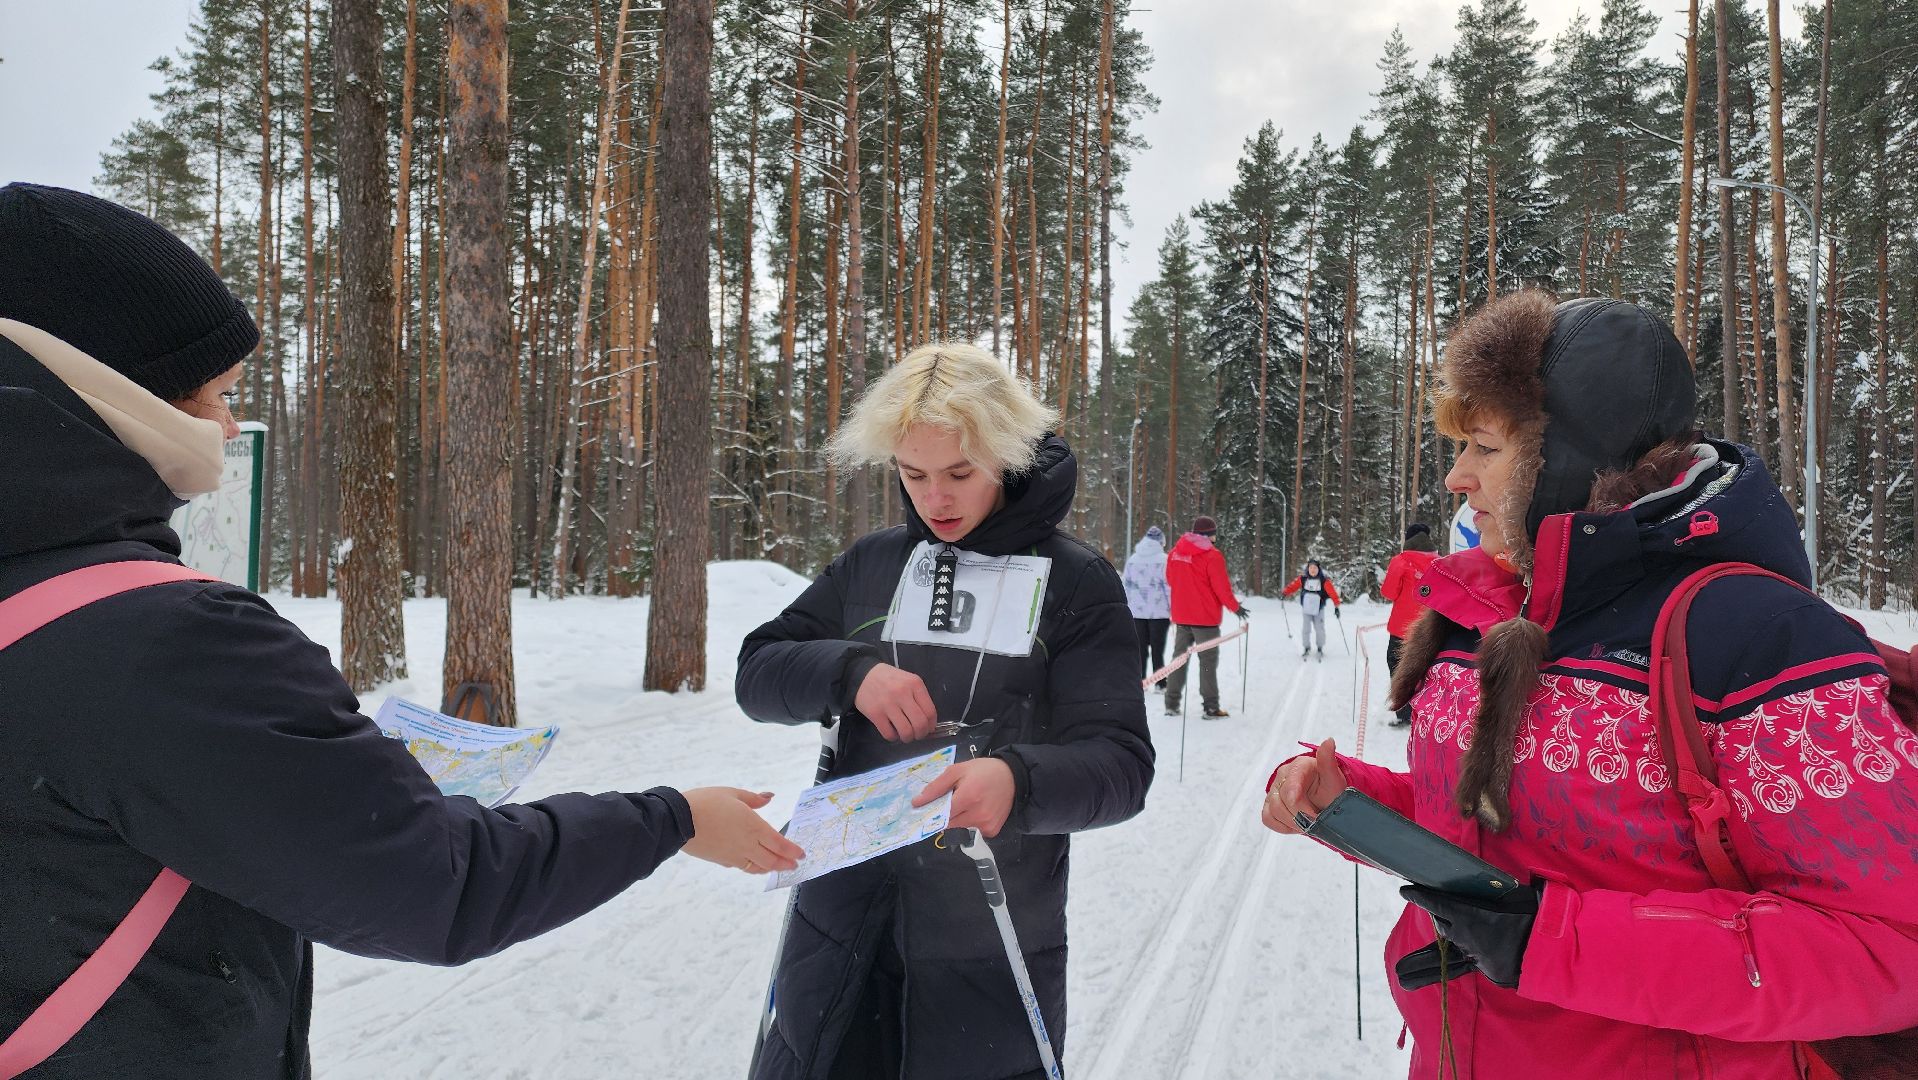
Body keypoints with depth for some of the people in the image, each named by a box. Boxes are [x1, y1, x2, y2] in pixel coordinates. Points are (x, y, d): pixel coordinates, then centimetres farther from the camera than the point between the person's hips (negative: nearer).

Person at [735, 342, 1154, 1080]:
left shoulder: (1077, 584, -7)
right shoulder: (870, 564, 4)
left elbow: (1119, 764, -12)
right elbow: (757, 674, 5)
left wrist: (1019, 781, -34)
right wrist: (850, 669, -16)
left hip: (991, 949, -3)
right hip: (842, 928, 3)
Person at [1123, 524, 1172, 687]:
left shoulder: (1132, 560, 6)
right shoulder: (1163, 559, -8)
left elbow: (1127, 586, 9)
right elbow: (1169, 586, -8)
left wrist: (1127, 608, 17)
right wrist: (1173, 610, -2)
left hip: (1137, 612, 3)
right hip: (1159, 612, -3)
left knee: (1140, 649, 8)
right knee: (1157, 649, 3)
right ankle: (1160, 683, 5)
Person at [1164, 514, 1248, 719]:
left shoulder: (1175, 552, 5)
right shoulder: (1212, 556, -15)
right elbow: (1221, 587, -13)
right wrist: (1235, 607, 0)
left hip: (1180, 615, 6)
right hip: (1205, 617, -6)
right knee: (1208, 660, 1)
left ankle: (1171, 704, 13)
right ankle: (1211, 708, 2)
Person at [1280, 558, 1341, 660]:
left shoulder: (1324, 581, -10)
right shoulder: (1302, 579, -4)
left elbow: (1332, 592, -11)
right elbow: (1293, 586, 1)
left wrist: (1336, 606, -17)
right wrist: (1284, 593, -16)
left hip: (1319, 610, -1)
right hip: (1306, 610, 1)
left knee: (1320, 629, 3)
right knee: (1305, 629, 1)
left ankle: (1320, 649, 24)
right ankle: (1307, 649, 19)